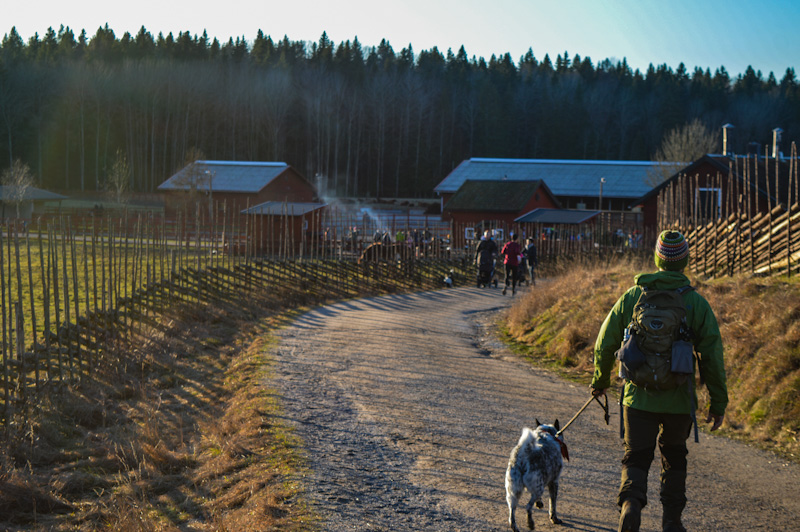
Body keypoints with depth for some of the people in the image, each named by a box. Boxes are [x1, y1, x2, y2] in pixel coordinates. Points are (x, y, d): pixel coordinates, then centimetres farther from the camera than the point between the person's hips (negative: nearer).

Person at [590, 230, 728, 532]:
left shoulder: (632, 296, -1)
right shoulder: (697, 303, -4)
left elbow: (605, 343, 5)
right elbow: (712, 357, -4)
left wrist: (601, 380, 22)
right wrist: (718, 402, 5)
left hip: (638, 396, 0)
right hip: (679, 399, 0)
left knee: (636, 457, 9)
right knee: (674, 456, 21)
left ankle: (631, 501, -19)